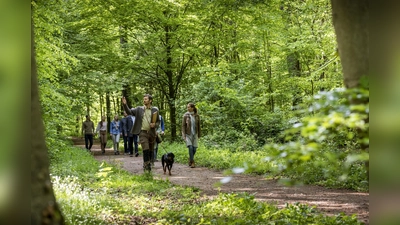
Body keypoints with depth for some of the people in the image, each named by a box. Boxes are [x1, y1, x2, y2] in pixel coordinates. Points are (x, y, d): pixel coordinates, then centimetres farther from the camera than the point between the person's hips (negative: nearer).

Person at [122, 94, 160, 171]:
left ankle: (148, 164, 26)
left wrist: (155, 125, -9)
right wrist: (125, 104, -18)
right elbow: (129, 111, -2)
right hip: (143, 132, -2)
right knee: (146, 149, -15)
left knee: (150, 150, 10)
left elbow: (158, 121, 12)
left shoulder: (155, 110, 5)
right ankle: (146, 165, -10)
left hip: (152, 132, 2)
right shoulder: (139, 109, 4)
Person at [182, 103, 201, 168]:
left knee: (194, 148, 1)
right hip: (188, 134, -2)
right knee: (190, 147, -14)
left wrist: (199, 135, 9)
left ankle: (190, 160, 25)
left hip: (195, 134, 2)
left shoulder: (197, 116, 0)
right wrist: (183, 135, -11)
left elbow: (198, 126, 7)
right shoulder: (185, 115, -5)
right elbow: (183, 126, -4)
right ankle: (192, 162, -5)